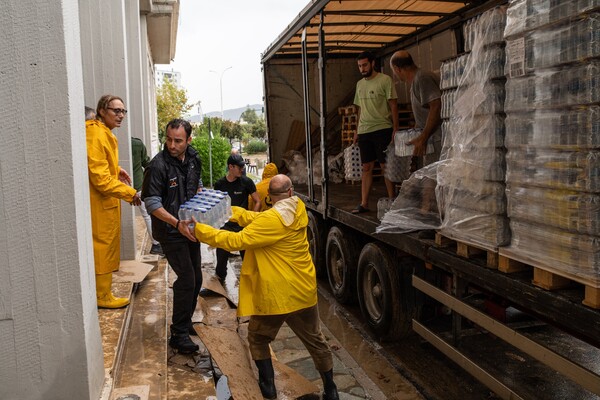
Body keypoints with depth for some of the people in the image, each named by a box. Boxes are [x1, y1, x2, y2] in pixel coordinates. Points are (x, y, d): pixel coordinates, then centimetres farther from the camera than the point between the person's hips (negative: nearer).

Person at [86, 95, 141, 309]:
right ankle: (103, 297, 13)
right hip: (101, 203, -10)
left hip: (106, 201, 10)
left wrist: (117, 170, 8)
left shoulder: (103, 133, 12)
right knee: (103, 248, 1)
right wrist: (130, 193, -20)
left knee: (105, 247, 18)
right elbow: (101, 178, -24)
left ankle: (103, 291, 32)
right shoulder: (96, 135, -21)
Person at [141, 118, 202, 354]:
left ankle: (185, 320, 33)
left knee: (196, 279, 14)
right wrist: (177, 223, -27)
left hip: (190, 227, 7)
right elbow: (152, 203, -19)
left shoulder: (193, 159, 3)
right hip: (170, 231, -7)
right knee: (187, 280, -11)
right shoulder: (158, 165, -19)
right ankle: (179, 334, 2)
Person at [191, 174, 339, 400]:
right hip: (304, 291, 6)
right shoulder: (298, 209, 0)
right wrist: (228, 210, 3)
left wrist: (199, 230, -16)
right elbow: (256, 220, 4)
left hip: (277, 295, -6)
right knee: (315, 341, 20)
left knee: (258, 339, 19)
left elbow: (236, 241, -22)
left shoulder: (272, 219, -22)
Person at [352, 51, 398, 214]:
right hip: (364, 132, 6)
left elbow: (393, 106, -5)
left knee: (386, 166, -1)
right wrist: (357, 130, 17)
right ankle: (364, 204, 9)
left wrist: (395, 129, -11)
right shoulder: (360, 84, 15)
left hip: (382, 129, -5)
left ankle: (392, 200, 8)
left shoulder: (385, 80, -4)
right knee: (367, 167, 6)